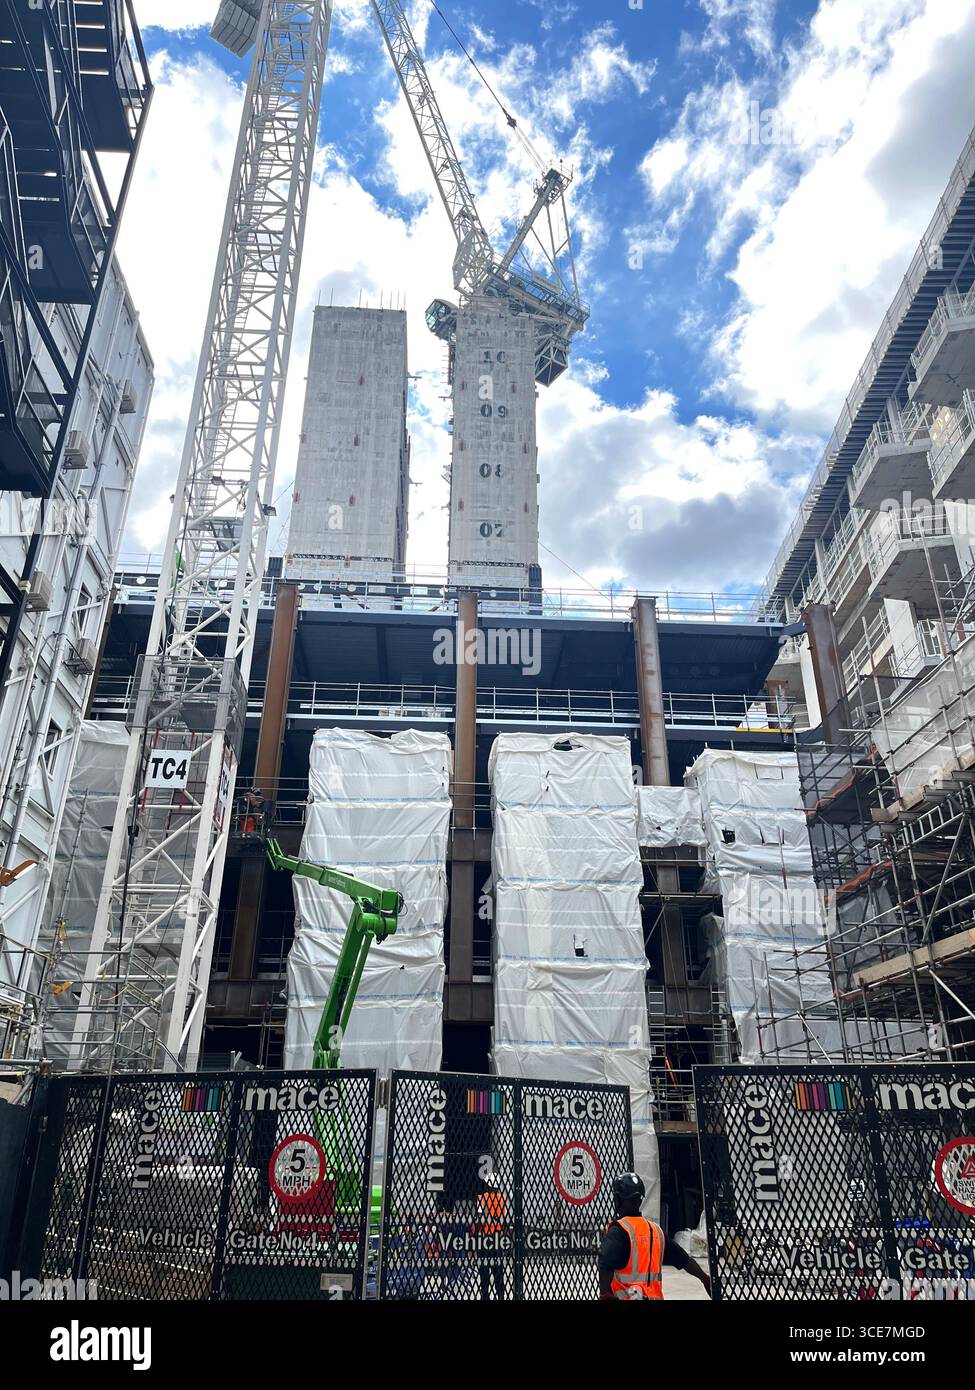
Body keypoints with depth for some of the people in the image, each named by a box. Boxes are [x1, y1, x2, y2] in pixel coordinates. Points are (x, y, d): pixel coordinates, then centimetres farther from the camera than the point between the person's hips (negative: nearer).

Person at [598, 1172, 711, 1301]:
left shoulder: (618, 1231, -11)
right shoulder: (656, 1230, 11)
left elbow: (606, 1266, -25)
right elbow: (684, 1258, 20)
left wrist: (604, 1294, -21)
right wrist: (706, 1279, 33)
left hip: (625, 1296, -7)